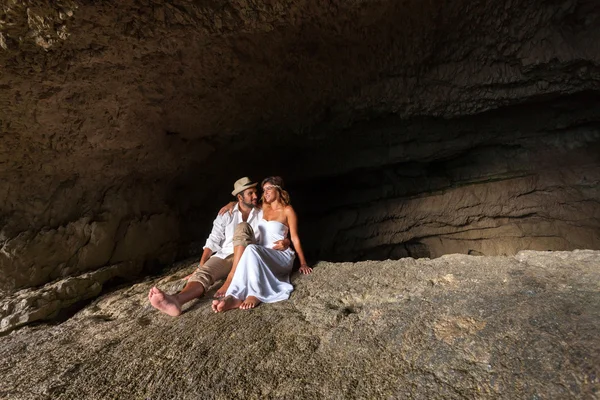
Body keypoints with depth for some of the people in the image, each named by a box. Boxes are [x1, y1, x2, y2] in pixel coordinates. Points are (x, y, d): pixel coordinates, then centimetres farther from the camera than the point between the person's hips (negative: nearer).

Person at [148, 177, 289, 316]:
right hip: (224, 256, 1)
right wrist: (200, 266, -8)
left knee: (242, 227, -27)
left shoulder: (262, 214, 8)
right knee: (202, 273, -30)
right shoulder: (226, 215, 8)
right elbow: (213, 242, 4)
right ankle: (176, 300, -62)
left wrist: (284, 242, -18)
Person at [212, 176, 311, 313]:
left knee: (251, 249, -34)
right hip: (263, 255, 6)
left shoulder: (287, 210, -3)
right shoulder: (264, 207, 14)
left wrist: (303, 263, -3)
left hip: (281, 256, -6)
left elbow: (295, 238, -4)